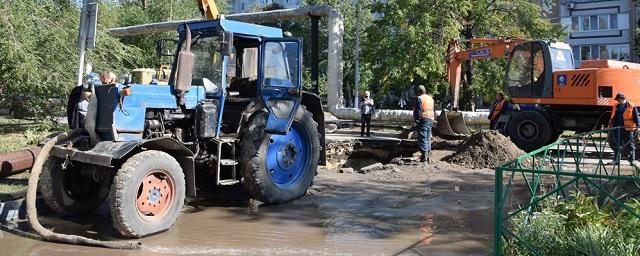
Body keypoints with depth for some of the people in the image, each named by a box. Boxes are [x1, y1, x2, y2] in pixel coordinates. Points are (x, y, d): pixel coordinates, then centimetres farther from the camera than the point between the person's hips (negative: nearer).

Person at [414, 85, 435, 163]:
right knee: (428, 138, 15)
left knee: (422, 138, -7)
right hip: (430, 120, 8)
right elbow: (434, 110, 21)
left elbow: (417, 110, -14)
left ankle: (424, 155, -12)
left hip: (423, 120, -8)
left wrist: (416, 120, -8)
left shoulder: (419, 98, -9)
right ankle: (428, 155, 18)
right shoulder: (431, 98, 17)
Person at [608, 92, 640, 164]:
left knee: (629, 145, 0)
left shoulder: (631, 106, -2)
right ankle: (616, 160, 15)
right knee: (616, 145, 8)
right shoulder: (615, 106, 12)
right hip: (616, 129, 5)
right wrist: (610, 126, 18)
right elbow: (612, 117, 19)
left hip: (627, 129, -4)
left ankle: (632, 160, 9)